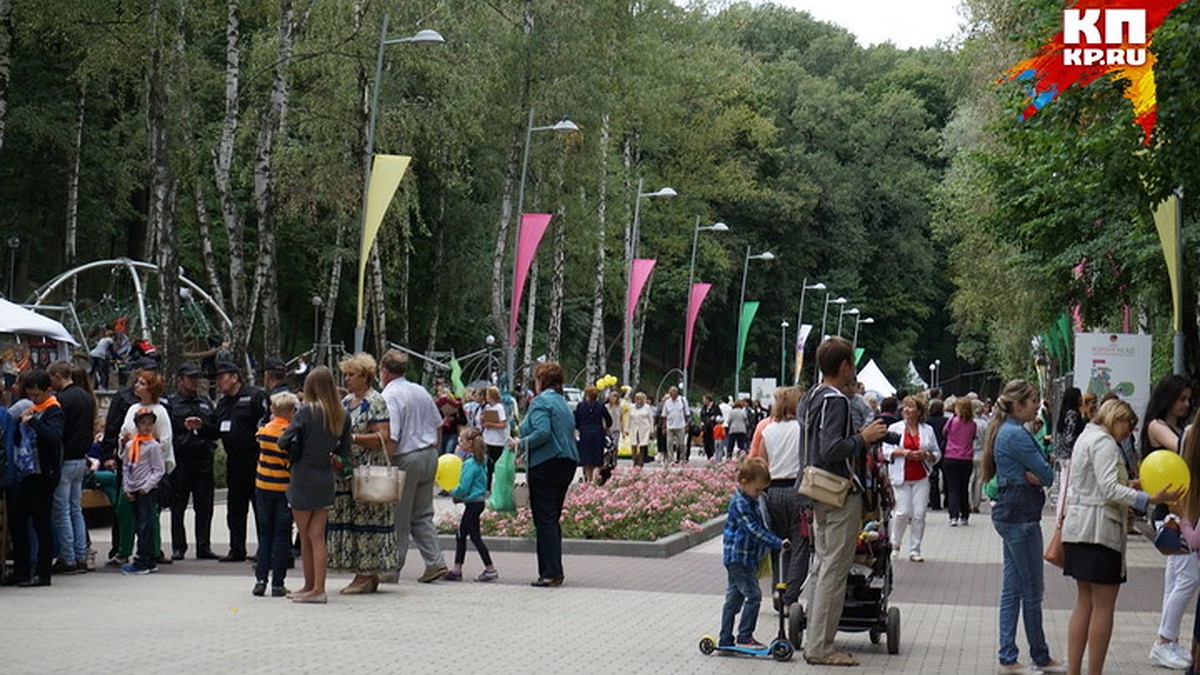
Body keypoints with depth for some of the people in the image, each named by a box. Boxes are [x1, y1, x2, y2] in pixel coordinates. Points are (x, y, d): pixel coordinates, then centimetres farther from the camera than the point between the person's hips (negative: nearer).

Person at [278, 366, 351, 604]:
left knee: (305, 536, 8)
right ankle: (317, 587, 4)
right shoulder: (342, 415, 2)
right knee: (317, 535, 7)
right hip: (326, 480, 5)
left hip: (303, 480, -5)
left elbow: (284, 442, -14)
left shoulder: (307, 411, -13)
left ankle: (311, 586, 15)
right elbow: (345, 452, 7)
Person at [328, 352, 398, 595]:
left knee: (365, 519, -7)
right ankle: (363, 573, 13)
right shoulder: (346, 401, 17)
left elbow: (382, 437, -16)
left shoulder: (375, 402, -9)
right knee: (349, 518, 8)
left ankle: (367, 575, -3)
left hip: (367, 472, -9)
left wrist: (352, 438, -22)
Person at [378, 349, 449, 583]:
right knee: (423, 515, 14)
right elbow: (438, 425, 16)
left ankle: (393, 567, 10)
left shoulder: (389, 397, -15)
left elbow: (390, 439, -22)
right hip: (429, 457, 7)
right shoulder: (421, 392, 9)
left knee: (398, 518, 3)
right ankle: (435, 562, 6)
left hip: (405, 460, -7)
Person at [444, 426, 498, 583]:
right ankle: (457, 570, 19)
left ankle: (490, 569, -1)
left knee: (475, 536, -4)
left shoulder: (470, 464, -19)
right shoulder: (481, 461, 10)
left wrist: (452, 492, -2)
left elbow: (463, 488, -21)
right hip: (478, 501, 10)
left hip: (473, 503, -10)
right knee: (460, 535, 14)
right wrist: (459, 496, 13)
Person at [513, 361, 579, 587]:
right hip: (567, 463, 9)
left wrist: (521, 444, -9)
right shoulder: (562, 402, 17)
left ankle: (551, 572, -10)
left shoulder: (541, 402, -10)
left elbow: (542, 433, -24)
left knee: (545, 519, -6)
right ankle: (554, 571, 16)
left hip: (546, 465, -9)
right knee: (552, 519, 14)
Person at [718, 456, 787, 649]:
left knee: (734, 597, 12)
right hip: (739, 558, -10)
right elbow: (755, 531, -24)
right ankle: (745, 636, -4)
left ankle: (725, 639, 16)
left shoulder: (749, 501, 14)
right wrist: (777, 544, -25)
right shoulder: (740, 504, -18)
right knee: (753, 595, -8)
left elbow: (759, 528, 24)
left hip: (736, 559, 10)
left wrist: (774, 542, 19)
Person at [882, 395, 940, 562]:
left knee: (919, 514, -2)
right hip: (901, 477, -2)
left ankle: (915, 550, 8)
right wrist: (901, 452, -15)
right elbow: (886, 450, 1)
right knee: (903, 512, -9)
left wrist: (926, 455, -9)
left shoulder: (928, 430, 9)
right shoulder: (895, 428, 4)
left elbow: (937, 454, 12)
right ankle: (895, 545, 15)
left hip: (921, 478, 2)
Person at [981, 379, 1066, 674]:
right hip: (1021, 516, -10)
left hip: (1009, 514, 10)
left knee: (1012, 589, 10)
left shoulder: (1003, 431, 15)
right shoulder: (1016, 434, -16)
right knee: (1032, 590, 0)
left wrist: (1033, 476, -10)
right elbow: (1048, 475, -14)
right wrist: (1038, 476, 6)